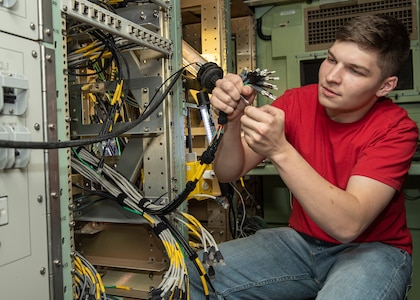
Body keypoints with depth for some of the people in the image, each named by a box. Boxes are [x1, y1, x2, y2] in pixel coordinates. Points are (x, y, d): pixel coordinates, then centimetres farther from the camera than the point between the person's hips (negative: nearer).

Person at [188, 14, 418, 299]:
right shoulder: (297, 102, -8)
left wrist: (280, 150, -38)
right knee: (198, 275, -13)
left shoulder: (395, 128, -16)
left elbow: (348, 225, -29)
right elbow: (228, 173, -9)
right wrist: (233, 120, -29)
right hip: (302, 240, 3)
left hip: (373, 249, -2)